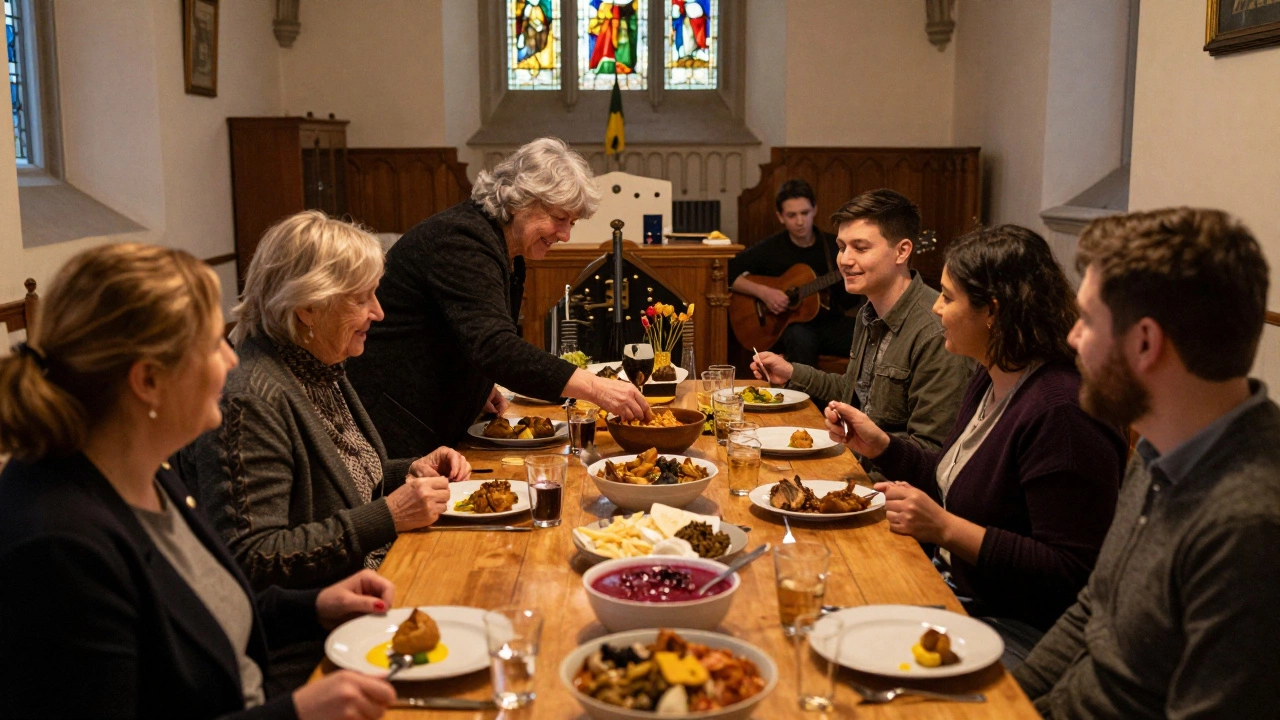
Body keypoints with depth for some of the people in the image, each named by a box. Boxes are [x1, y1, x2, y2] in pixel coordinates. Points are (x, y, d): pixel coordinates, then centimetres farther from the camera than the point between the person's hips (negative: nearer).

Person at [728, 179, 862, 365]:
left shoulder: (834, 246, 4)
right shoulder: (770, 249, -2)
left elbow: (848, 303, 5)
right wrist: (762, 292, -17)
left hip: (829, 324, 2)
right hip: (788, 326, -2)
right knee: (800, 339, -38)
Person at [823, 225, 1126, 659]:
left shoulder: (1060, 412, -24)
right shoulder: (990, 380, 8)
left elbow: (1071, 576, -25)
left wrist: (946, 529, -26)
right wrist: (879, 445, 10)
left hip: (1018, 627, -9)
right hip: (958, 594, 9)